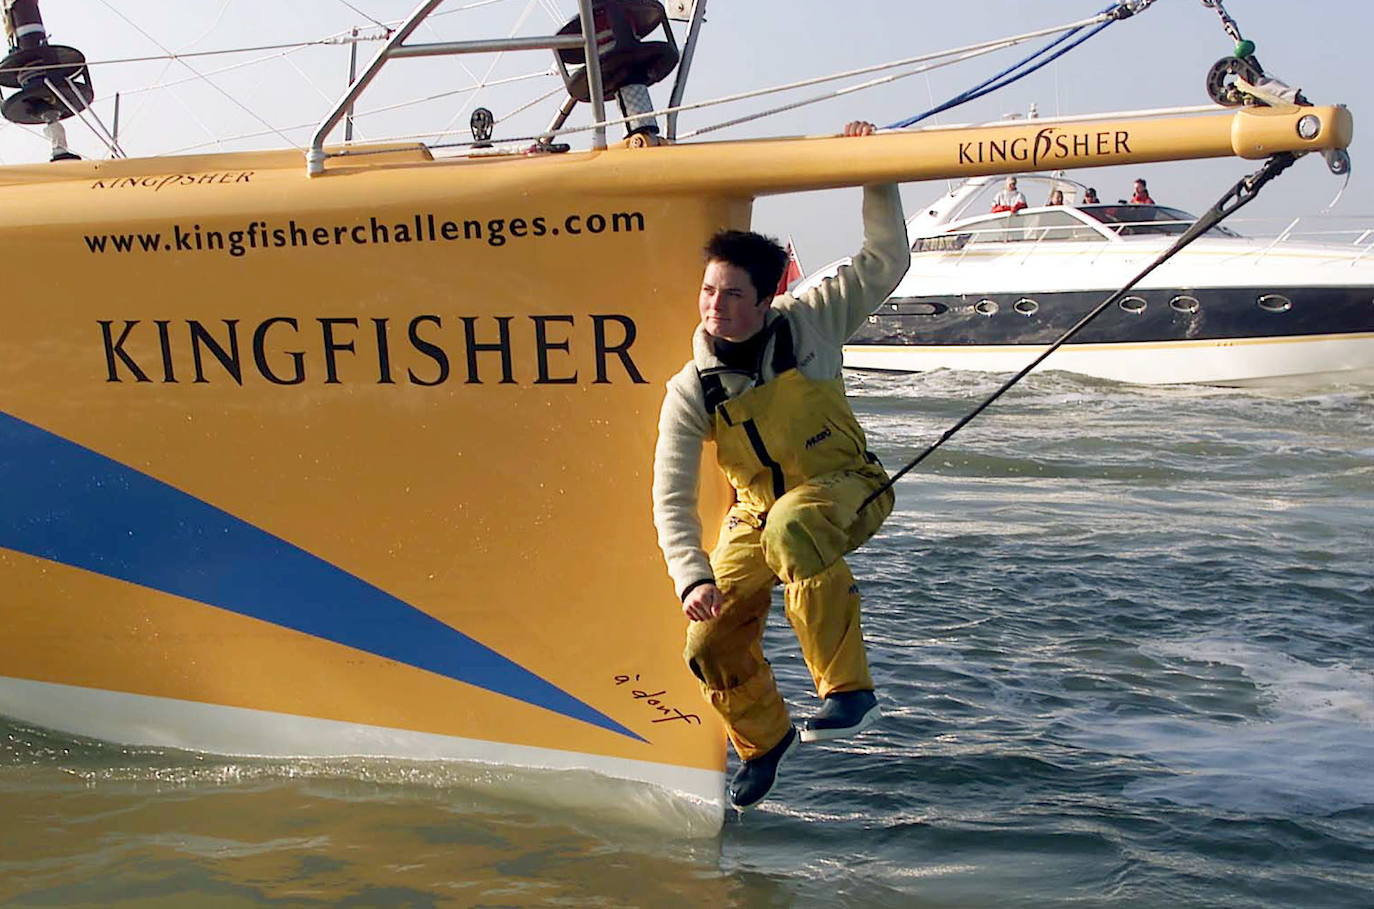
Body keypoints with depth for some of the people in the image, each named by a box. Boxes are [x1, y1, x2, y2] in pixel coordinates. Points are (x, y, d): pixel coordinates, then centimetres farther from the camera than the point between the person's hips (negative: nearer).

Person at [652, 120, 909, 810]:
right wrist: (693, 576, -30)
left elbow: (886, 262, -12)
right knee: (710, 640, -6)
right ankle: (764, 740, 27)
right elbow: (672, 497, -16)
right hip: (755, 511, 3)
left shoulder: (810, 325, -14)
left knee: (792, 526, -40)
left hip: (843, 488, -3)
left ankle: (850, 691, -35)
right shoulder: (691, 391, -14)